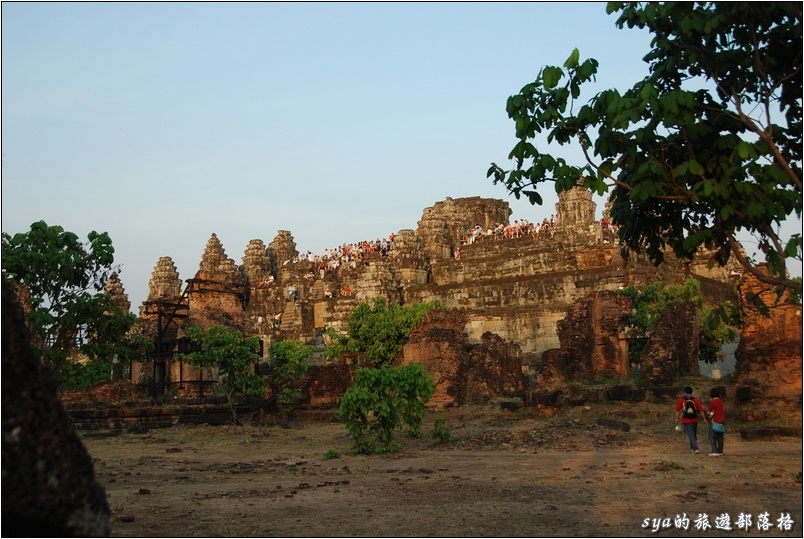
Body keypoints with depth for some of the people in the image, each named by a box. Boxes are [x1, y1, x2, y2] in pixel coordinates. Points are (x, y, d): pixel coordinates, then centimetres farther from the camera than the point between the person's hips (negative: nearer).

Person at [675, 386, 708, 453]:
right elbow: (701, 410, -2)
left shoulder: (681, 400, -5)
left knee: (691, 435, -2)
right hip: (694, 420, 2)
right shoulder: (695, 400, -2)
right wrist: (704, 419, 4)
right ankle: (692, 448, 29)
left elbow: (677, 410, -5)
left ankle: (695, 448, -14)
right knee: (694, 434, 19)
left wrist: (677, 419, 2)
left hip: (686, 421, -2)